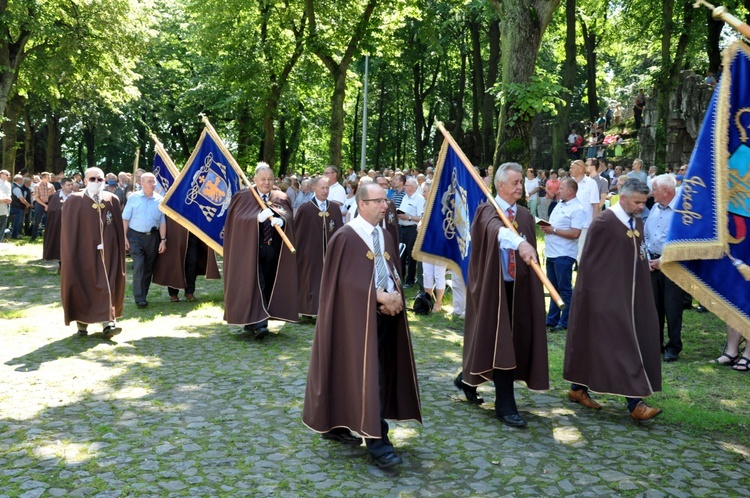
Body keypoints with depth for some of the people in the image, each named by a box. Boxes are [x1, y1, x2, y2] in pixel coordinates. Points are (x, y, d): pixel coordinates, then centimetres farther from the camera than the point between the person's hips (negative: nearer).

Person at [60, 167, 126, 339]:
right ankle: (82, 323, 17)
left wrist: (118, 251, 4)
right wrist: (71, 257, -6)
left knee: (107, 287, -4)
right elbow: (69, 230, -2)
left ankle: (108, 323, -5)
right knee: (82, 287, 5)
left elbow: (118, 228, 9)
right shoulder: (74, 200, 0)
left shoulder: (112, 200, 7)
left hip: (106, 253, 2)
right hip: (83, 253, -2)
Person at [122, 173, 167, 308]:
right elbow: (125, 218, -1)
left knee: (148, 268, 8)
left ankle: (143, 295, 21)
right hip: (135, 236, -2)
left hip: (152, 237, 2)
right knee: (139, 265, -13)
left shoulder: (159, 200, 2)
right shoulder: (133, 197, -2)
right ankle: (139, 298, -12)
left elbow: (162, 221, 4)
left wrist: (163, 240, -2)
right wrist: (124, 237, -7)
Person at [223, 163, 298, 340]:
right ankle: (258, 324, -15)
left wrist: (281, 221, -26)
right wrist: (259, 217, -26)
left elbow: (289, 217, -3)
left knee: (268, 286, 7)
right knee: (255, 285, -11)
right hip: (251, 249, -4)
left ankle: (250, 324, 18)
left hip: (273, 250, 4)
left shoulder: (281, 198, 10)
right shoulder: (244, 197, 2)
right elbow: (238, 219, -11)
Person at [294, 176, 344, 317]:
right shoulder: (305, 209, -5)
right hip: (311, 253, -3)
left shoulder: (335, 207, 4)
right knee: (311, 282, 3)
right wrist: (299, 251, -2)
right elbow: (297, 232, -2)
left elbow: (339, 230, 6)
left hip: (330, 252, 3)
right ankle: (309, 310, 11)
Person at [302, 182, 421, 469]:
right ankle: (377, 442, -3)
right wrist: (379, 296, -17)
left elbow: (394, 272, 14)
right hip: (358, 315, -7)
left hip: (386, 313, 7)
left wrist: (396, 296, -7)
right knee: (368, 375, -7)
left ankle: (336, 425, 25)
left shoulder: (385, 237, 13)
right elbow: (346, 279, -14)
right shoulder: (346, 237, -10)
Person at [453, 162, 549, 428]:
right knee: (499, 342, -5)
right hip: (492, 286, -6)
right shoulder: (487, 211, -9)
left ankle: (468, 380, 33)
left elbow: (530, 250, 11)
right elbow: (496, 229, -33)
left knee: (516, 340, 12)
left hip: (517, 287, 6)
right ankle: (505, 405, 4)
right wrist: (520, 243, -52)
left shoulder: (525, 215, 11)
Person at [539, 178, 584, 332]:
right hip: (552, 253, 9)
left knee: (565, 290, 0)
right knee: (553, 288, 15)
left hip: (564, 255, -9)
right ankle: (552, 319, 24)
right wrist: (546, 227, 0)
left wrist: (553, 230, -19)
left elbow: (575, 233, -21)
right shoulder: (559, 204, 14)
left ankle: (565, 323, 9)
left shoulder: (577, 209, -14)